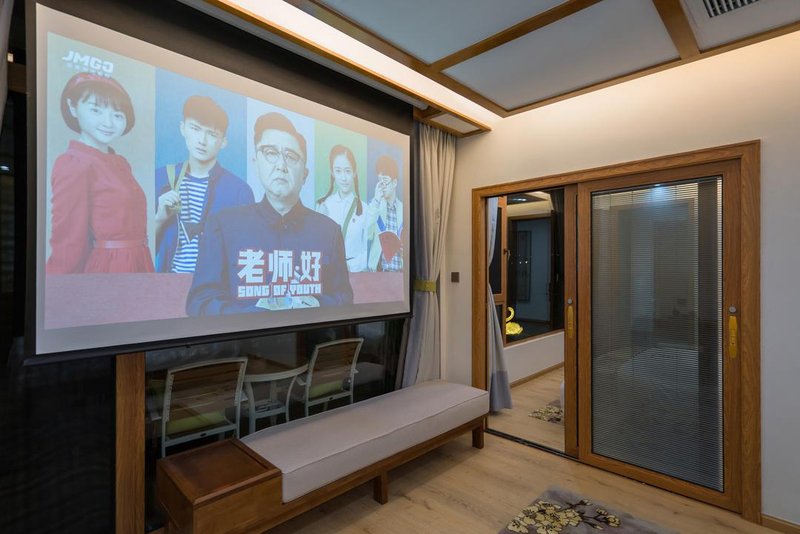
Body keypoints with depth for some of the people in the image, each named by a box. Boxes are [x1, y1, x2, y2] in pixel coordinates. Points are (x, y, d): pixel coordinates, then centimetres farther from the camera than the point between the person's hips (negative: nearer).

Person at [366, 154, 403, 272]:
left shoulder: (403, 209, 8)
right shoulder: (374, 205, 4)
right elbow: (367, 235, -13)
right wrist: (376, 200, -14)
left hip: (400, 270, 2)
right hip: (379, 269, -1)